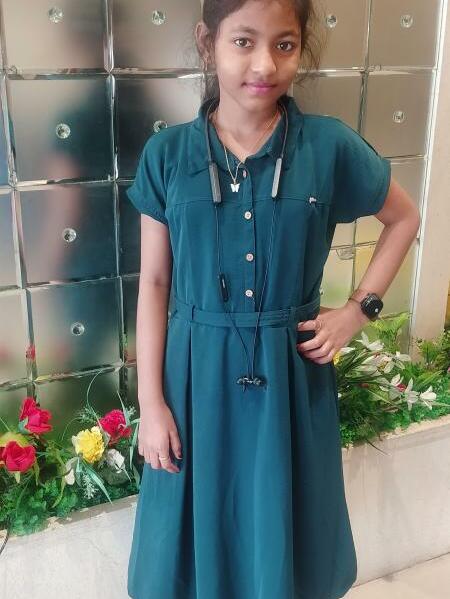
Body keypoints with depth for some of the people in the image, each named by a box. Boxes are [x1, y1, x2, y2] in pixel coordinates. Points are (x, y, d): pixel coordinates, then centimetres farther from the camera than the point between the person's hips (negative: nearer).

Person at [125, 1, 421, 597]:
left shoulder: (331, 145, -8)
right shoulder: (167, 153, -6)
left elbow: (404, 218, 8)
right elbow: (153, 282, -3)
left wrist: (360, 309, -2)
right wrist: (150, 402, -4)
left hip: (292, 374, 0)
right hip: (196, 373, 1)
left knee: (284, 535, 18)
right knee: (197, 532, 17)